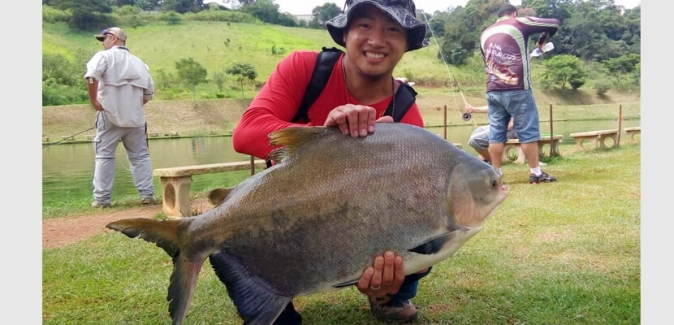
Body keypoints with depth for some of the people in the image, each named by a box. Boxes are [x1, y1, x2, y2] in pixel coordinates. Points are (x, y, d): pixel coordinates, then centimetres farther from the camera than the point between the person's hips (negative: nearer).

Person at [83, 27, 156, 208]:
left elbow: (91, 76, -19)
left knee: (104, 156, 5)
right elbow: (149, 93, 12)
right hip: (135, 117, 3)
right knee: (140, 156, 11)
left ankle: (102, 198, 6)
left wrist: (94, 100, -11)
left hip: (110, 115, -3)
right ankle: (147, 194, 9)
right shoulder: (138, 62, 13)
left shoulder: (105, 56, 1)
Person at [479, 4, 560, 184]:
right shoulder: (519, 24, 4)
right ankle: (535, 173, 7)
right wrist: (542, 41, 24)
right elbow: (554, 24, 8)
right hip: (517, 90, -5)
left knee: (496, 134, 6)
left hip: (493, 91, 5)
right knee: (528, 131, 2)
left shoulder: (485, 33, 18)